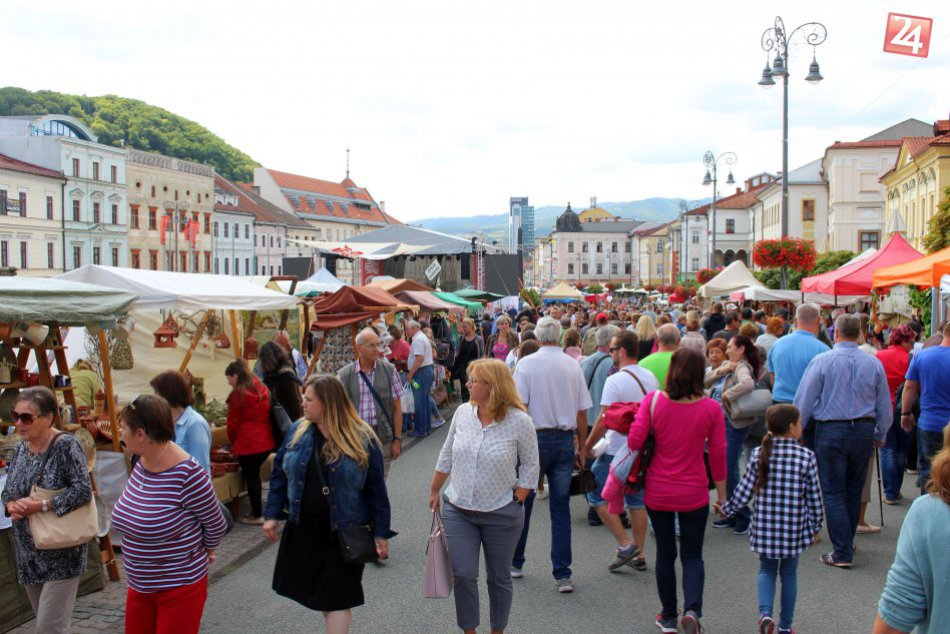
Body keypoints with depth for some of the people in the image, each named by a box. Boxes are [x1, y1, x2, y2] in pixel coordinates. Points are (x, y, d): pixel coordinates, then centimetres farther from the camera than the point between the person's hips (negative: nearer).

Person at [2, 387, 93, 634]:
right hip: (29, 555, 7)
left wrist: (39, 506, -23)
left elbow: (83, 490, -23)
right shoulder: (20, 448, 6)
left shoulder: (66, 446, -16)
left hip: (62, 556, -7)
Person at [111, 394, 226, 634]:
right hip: (139, 585, 7)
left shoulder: (187, 475, -26)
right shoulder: (141, 464, -4)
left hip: (180, 587, -6)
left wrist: (203, 551, 5)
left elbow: (216, 524, -13)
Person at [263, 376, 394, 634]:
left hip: (342, 533, -4)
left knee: (338, 597, 2)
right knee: (315, 591, 17)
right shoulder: (298, 431, -1)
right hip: (302, 529, 5)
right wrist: (272, 515, 4)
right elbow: (280, 474, 8)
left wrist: (380, 533, -6)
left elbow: (376, 488, -7)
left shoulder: (362, 439, -12)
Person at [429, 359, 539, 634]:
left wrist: (517, 502, -7)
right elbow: (446, 456, 9)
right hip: (459, 510, 3)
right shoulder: (463, 413, -4)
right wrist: (434, 492, 15)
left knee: (499, 578, 13)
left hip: (501, 514, -3)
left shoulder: (519, 421, -14)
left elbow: (530, 467, -4)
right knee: (462, 575, 2)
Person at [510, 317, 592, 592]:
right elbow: (582, 414, 5)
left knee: (522, 502, 13)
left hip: (536, 438, -2)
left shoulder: (527, 364, -7)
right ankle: (563, 575, 9)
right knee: (561, 508, 8)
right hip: (565, 440, 3)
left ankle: (515, 563, 26)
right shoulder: (573, 365, 2)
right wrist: (581, 449, 14)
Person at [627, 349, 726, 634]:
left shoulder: (653, 400, -12)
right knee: (692, 556, 14)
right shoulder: (711, 408, -10)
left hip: (657, 492, 1)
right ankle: (692, 609, -5)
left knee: (665, 554, 16)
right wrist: (721, 493, 9)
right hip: (694, 493, 0)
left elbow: (634, 441, -13)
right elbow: (718, 454, -3)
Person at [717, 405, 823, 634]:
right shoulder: (806, 456, -9)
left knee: (766, 570, 18)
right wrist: (816, 525, 11)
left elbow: (744, 490, -4)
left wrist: (726, 510, 10)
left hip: (764, 527, 1)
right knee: (789, 574, 16)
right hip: (794, 529, -1)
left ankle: (765, 613, -3)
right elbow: (814, 497, -3)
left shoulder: (759, 454, -6)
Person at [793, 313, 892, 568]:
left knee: (833, 493, 2)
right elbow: (885, 406, 8)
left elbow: (804, 402, -8)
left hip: (831, 431, -4)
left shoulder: (822, 361, -10)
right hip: (864, 431, 4)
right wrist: (879, 435, 22)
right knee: (854, 491, 18)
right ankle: (847, 542, 32)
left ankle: (842, 553, 0)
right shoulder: (874, 364, 0)